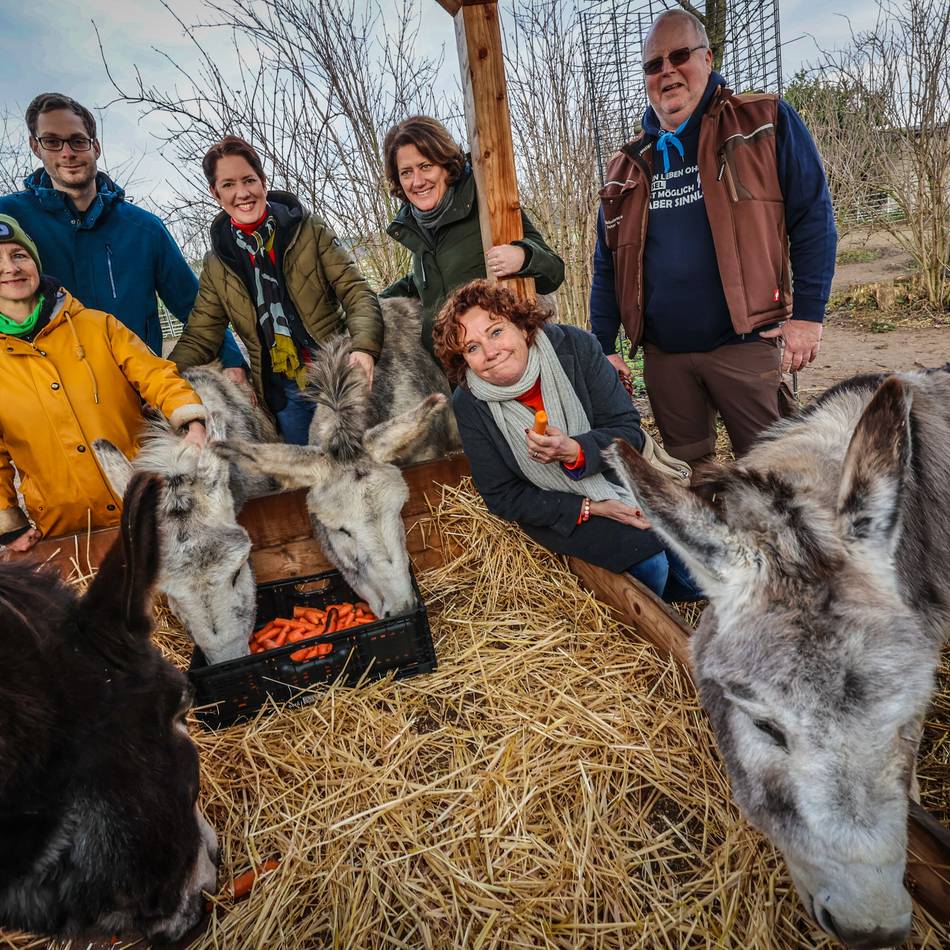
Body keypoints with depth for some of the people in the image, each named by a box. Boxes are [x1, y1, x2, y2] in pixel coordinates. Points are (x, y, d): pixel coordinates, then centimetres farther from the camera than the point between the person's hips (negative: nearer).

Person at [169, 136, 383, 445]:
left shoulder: (310, 230, 0)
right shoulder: (217, 265, 7)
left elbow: (356, 292, -5)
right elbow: (199, 338, 8)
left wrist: (364, 347, -24)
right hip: (283, 395, 2)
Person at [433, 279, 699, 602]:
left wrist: (575, 452, -35)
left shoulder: (574, 346, -17)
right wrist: (588, 508, -20)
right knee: (650, 563, -22)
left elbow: (628, 431, -13)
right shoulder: (470, 406, -18)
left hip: (622, 481, 2)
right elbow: (502, 497, -11)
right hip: (559, 511, -2)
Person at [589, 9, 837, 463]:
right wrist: (602, 347, 8)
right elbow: (607, 267, 14)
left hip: (744, 342, -3)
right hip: (662, 353, 4)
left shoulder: (766, 123, 1)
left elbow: (813, 220, -2)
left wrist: (807, 314, -10)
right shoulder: (628, 166, 11)